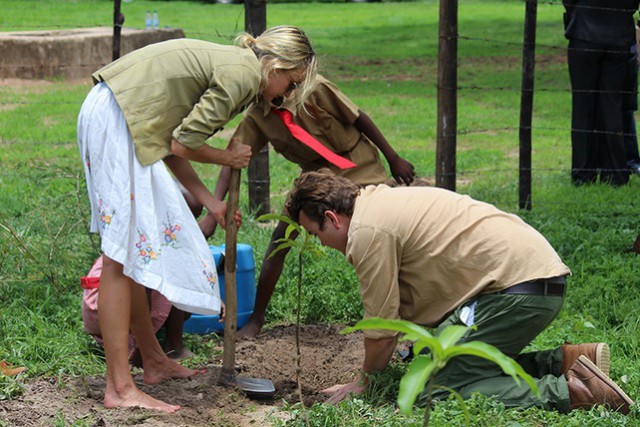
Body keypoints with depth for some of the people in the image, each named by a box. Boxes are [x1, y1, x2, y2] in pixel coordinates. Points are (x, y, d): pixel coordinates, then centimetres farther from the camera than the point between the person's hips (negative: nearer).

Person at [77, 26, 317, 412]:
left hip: (111, 118, 10)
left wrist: (208, 201, 16)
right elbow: (182, 144, -12)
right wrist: (228, 159, 6)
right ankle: (120, 389, -8)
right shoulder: (242, 72, -9)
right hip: (116, 120, -10)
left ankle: (155, 362, 25)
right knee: (123, 254, -9)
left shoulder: (226, 62, 20)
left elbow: (168, 142, 17)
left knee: (133, 251, 15)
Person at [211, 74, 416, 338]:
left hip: (357, 164, -4)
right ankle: (256, 319, 0)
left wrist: (394, 159, -10)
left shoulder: (314, 89, -25)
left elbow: (359, 118, -16)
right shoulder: (257, 117, -12)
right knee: (280, 238, -8)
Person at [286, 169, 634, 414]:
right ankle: (565, 361, 11)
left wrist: (365, 381, 10)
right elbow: (400, 306, 23)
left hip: (520, 285, -11)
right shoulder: (380, 201, 19)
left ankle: (569, 391, -14)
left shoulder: (367, 231, -11)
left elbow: (382, 328, -8)